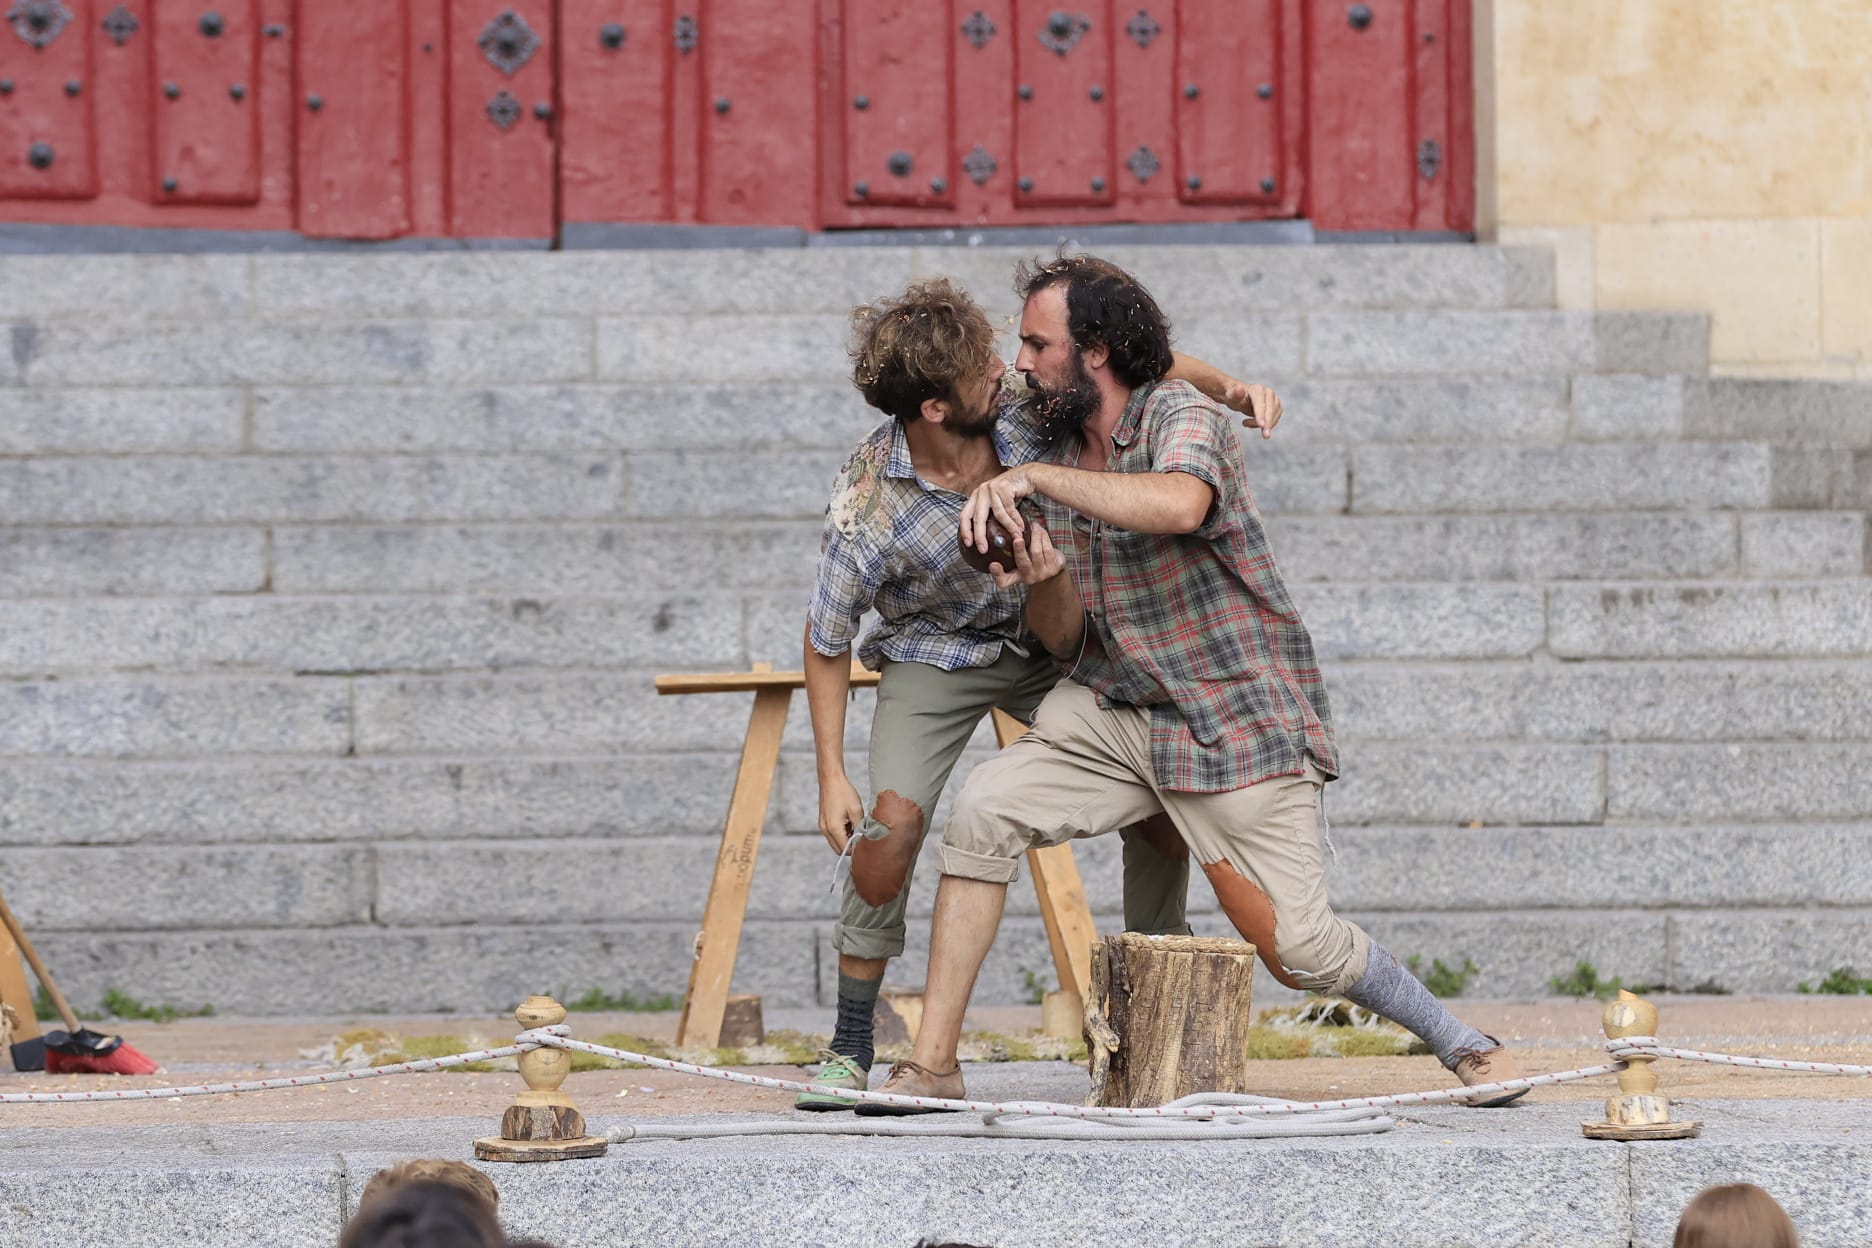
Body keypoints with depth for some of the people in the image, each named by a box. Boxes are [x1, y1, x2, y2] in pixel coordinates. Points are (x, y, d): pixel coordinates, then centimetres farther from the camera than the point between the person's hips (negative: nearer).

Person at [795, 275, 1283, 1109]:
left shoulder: (1026, 407, -24)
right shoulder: (870, 505, -30)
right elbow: (827, 640, -16)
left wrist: (1228, 389, -28)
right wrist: (830, 775, -16)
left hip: (1050, 640, 4)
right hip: (935, 654, -4)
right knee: (891, 824, -24)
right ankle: (850, 1047, -9)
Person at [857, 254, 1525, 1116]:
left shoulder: (1180, 417, -13)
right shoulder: (1060, 463, 8)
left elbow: (1178, 504, -39)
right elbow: (1067, 641, 8)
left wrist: (1033, 478, -35)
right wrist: (1044, 581, -15)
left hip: (1239, 720, -6)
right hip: (1116, 712, 6)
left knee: (1298, 949, -9)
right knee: (983, 812, -16)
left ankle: (1463, 1045, 17)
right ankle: (932, 1062, -12)